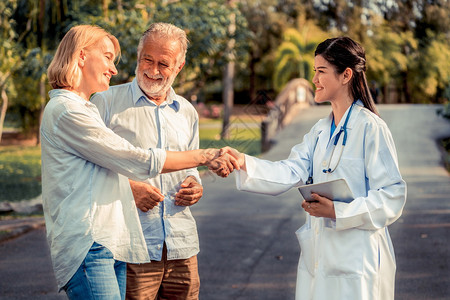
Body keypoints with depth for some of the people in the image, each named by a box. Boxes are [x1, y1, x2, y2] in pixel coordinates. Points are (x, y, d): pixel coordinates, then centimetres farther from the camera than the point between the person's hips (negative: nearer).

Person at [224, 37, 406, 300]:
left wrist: (337, 211, -22)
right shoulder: (321, 130, 13)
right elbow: (292, 172, 0)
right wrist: (244, 162, -13)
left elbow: (392, 196, -15)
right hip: (317, 256, 7)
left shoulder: (371, 128, -12)